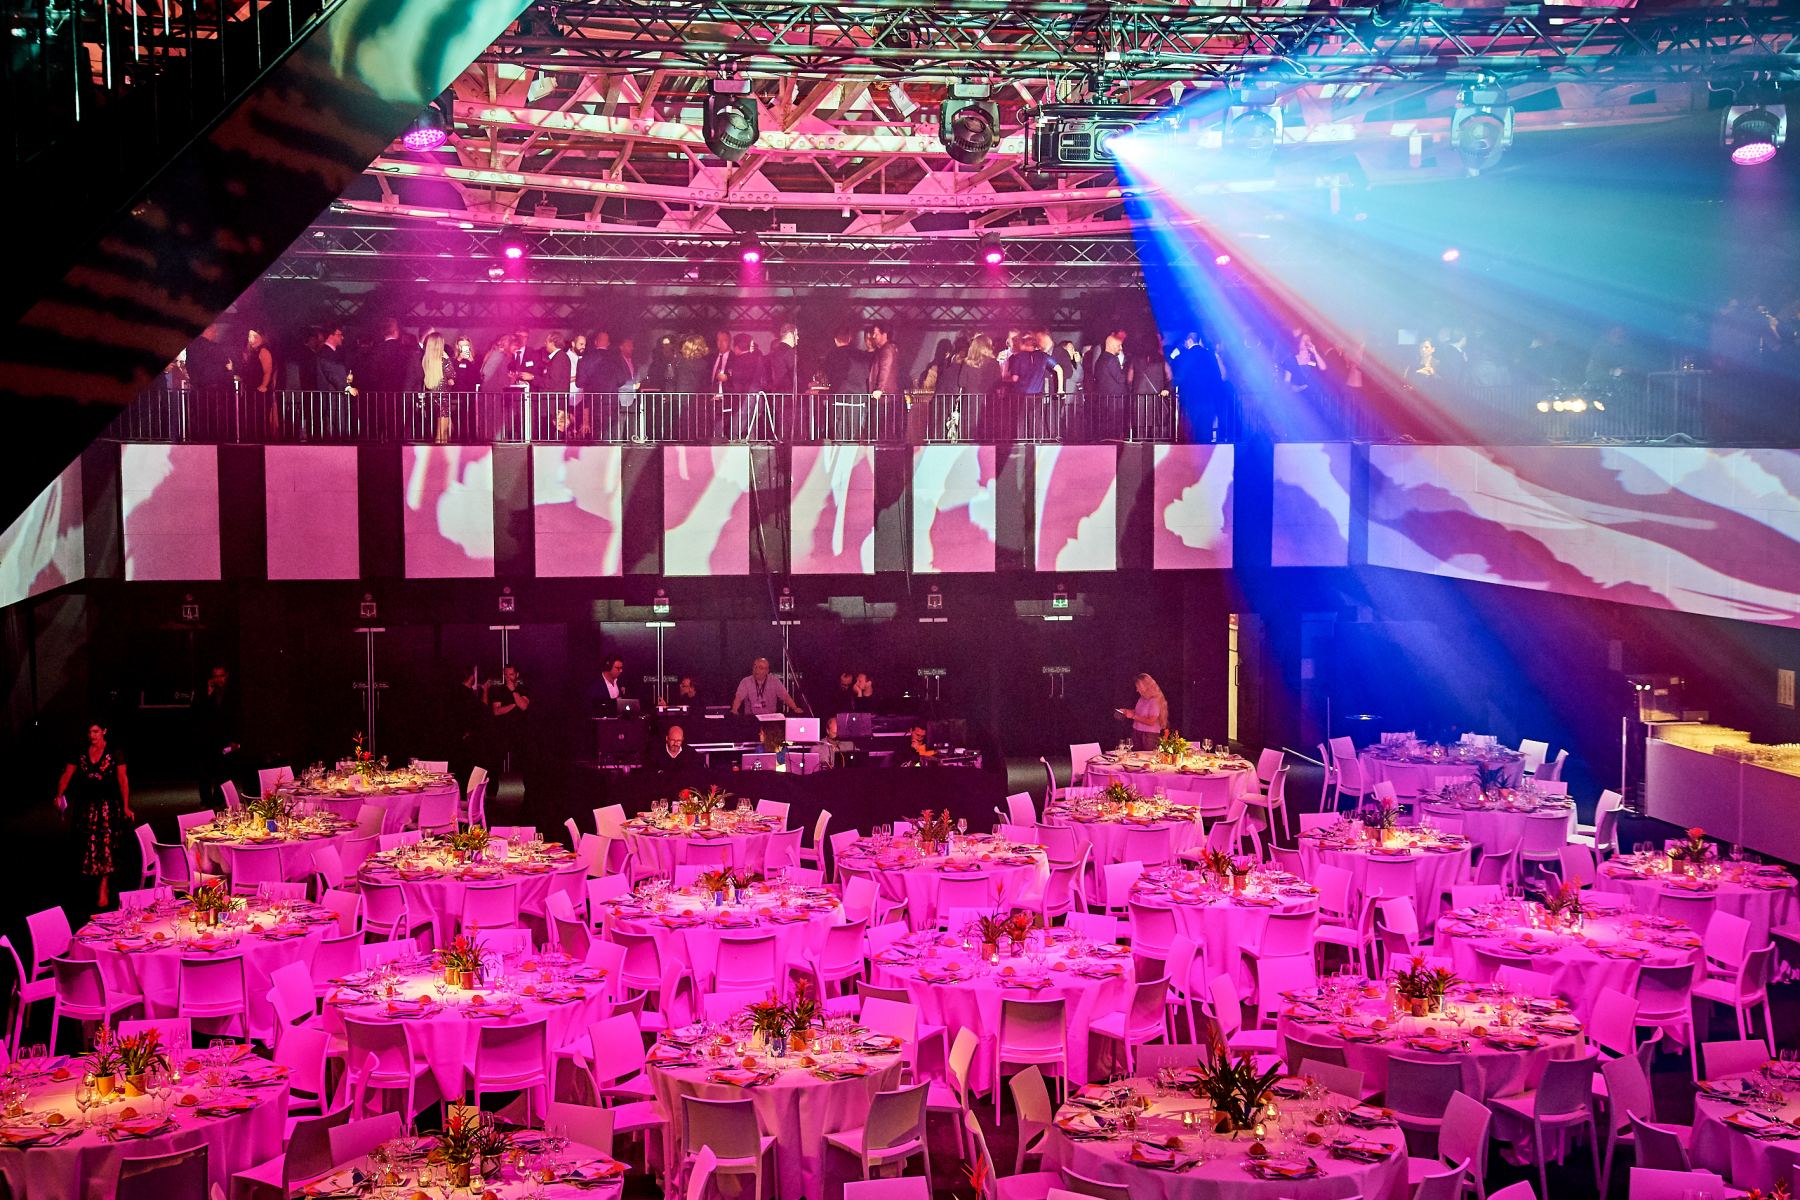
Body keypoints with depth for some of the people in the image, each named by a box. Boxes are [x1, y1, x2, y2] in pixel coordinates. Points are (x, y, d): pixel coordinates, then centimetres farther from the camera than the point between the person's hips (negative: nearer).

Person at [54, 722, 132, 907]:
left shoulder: (114, 754, -1)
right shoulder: (79, 755, 7)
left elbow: (123, 781, -4)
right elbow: (66, 776, 4)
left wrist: (126, 807, -9)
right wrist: (59, 795, -13)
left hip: (108, 805, -3)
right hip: (86, 806, 3)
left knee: (105, 843, -10)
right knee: (89, 844, 6)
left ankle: (103, 889, -10)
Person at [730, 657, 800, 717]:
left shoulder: (775, 682, 3)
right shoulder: (745, 682, 1)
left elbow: (786, 697, -3)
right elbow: (739, 698, -11)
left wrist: (795, 708, -21)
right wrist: (734, 710, -31)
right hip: (750, 718, -1)